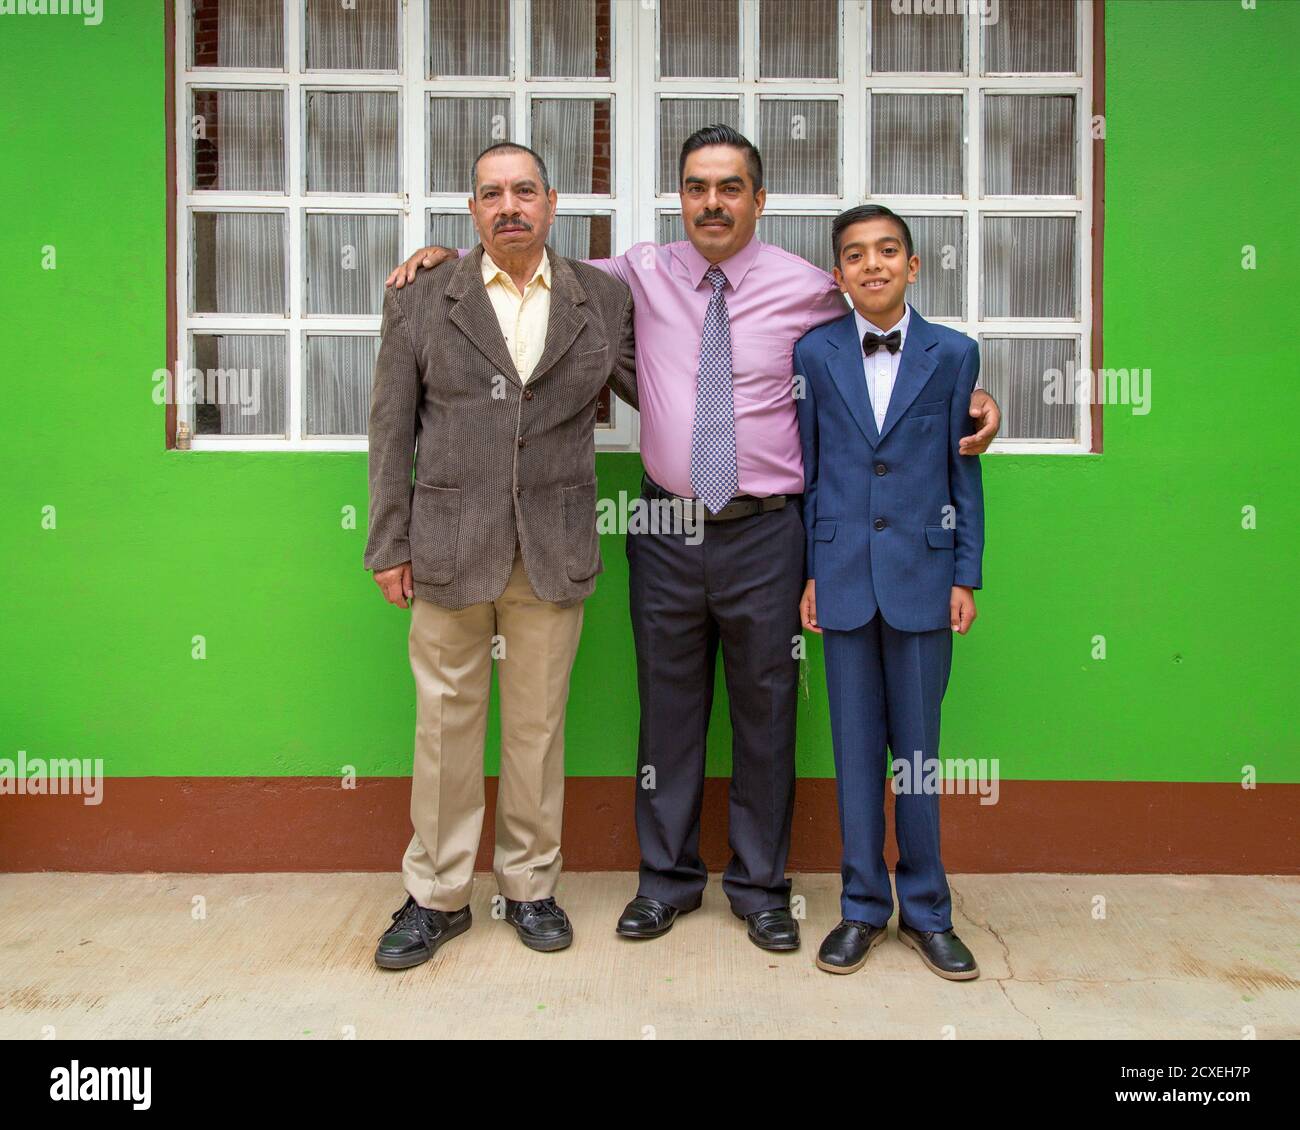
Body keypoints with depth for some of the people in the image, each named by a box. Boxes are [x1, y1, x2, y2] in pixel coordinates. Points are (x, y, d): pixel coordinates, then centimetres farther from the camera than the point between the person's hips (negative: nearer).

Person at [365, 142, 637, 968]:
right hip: (448, 550, 0)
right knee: (445, 723, 7)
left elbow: (654, 388, 16)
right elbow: (392, 429, 4)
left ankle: (531, 885, 27)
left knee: (538, 726, 10)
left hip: (555, 552, 1)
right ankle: (437, 896, 23)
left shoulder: (604, 298, 6)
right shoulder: (422, 300, 4)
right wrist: (389, 545, 0)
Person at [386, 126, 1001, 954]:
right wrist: (447, 255, 9)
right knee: (669, 708, 11)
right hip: (667, 532, 2)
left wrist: (969, 398, -3)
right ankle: (668, 877, 29)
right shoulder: (642, 275, 6)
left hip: (764, 534, -1)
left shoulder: (807, 288, 1)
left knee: (766, 714, 8)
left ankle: (761, 886, 25)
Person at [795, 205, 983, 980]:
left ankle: (926, 910, 22)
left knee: (919, 746, 7)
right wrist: (807, 573, 2)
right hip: (844, 576, 1)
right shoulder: (814, 353, 5)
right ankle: (864, 907, 21)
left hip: (922, 575, 0)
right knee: (856, 747, 8)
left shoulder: (954, 354, 4)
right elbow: (807, 471, 5)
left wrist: (966, 576, 1)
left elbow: (965, 471, 4)